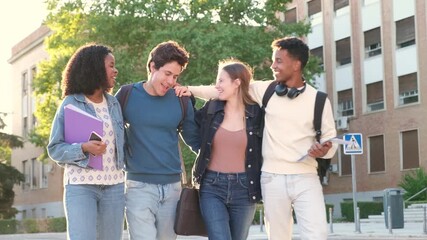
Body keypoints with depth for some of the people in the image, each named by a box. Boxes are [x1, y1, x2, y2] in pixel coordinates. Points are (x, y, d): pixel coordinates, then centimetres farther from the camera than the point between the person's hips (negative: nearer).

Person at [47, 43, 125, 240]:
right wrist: (83, 149, -19)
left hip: (114, 185, 5)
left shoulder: (113, 103, 11)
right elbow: (54, 149, -3)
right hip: (81, 185, -5)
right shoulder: (70, 104, -2)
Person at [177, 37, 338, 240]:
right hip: (273, 178, 1)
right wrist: (190, 90, 3)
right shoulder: (265, 90, 4)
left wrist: (323, 150, -15)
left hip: (306, 178, -1)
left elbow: (330, 140, 7)